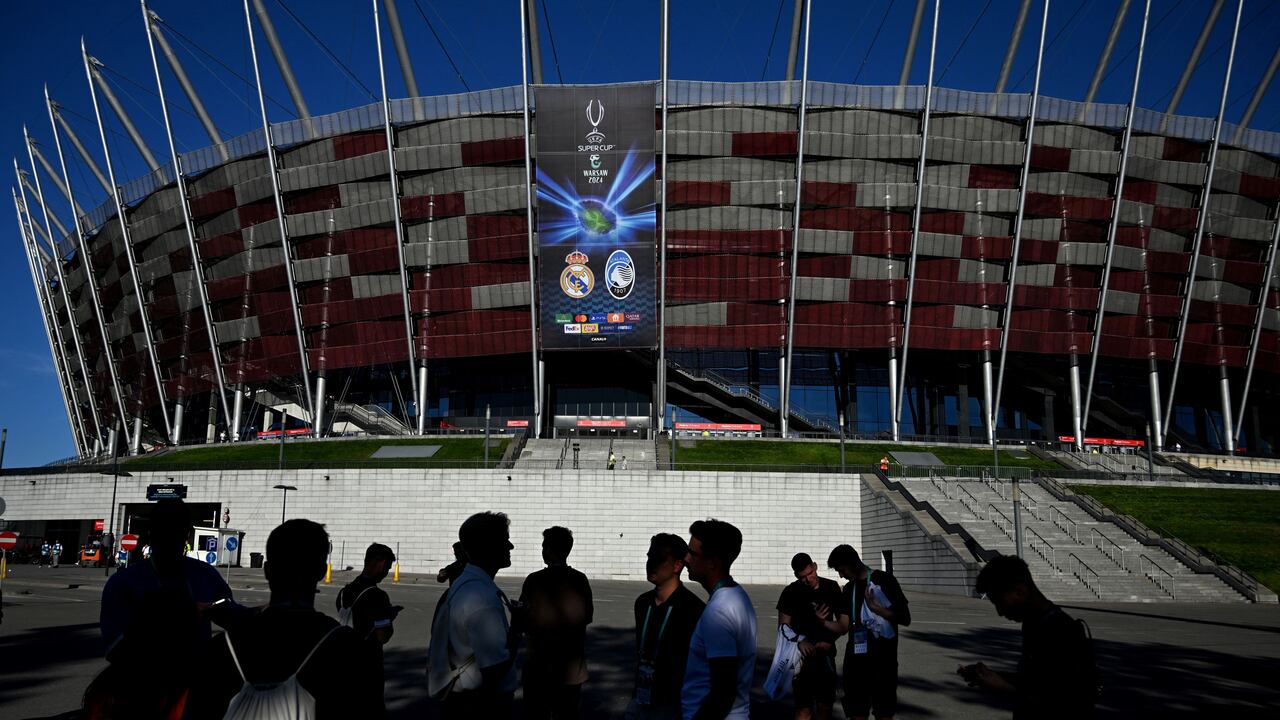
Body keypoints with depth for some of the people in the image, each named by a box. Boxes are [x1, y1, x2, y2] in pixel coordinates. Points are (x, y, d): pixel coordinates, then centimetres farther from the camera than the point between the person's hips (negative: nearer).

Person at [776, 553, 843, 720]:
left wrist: (829, 641, -7)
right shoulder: (791, 592, -4)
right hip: (801, 656, -2)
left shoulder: (832, 587, 2)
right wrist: (799, 642, -19)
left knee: (825, 706, 3)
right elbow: (783, 626, -2)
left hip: (825, 654, 2)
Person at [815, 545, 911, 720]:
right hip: (856, 658, 5)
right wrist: (823, 621, -11)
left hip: (883, 659, -5)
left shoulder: (884, 580, -6)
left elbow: (905, 619, -9)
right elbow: (843, 627, 7)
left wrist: (875, 607, -20)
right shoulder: (849, 589, 12)